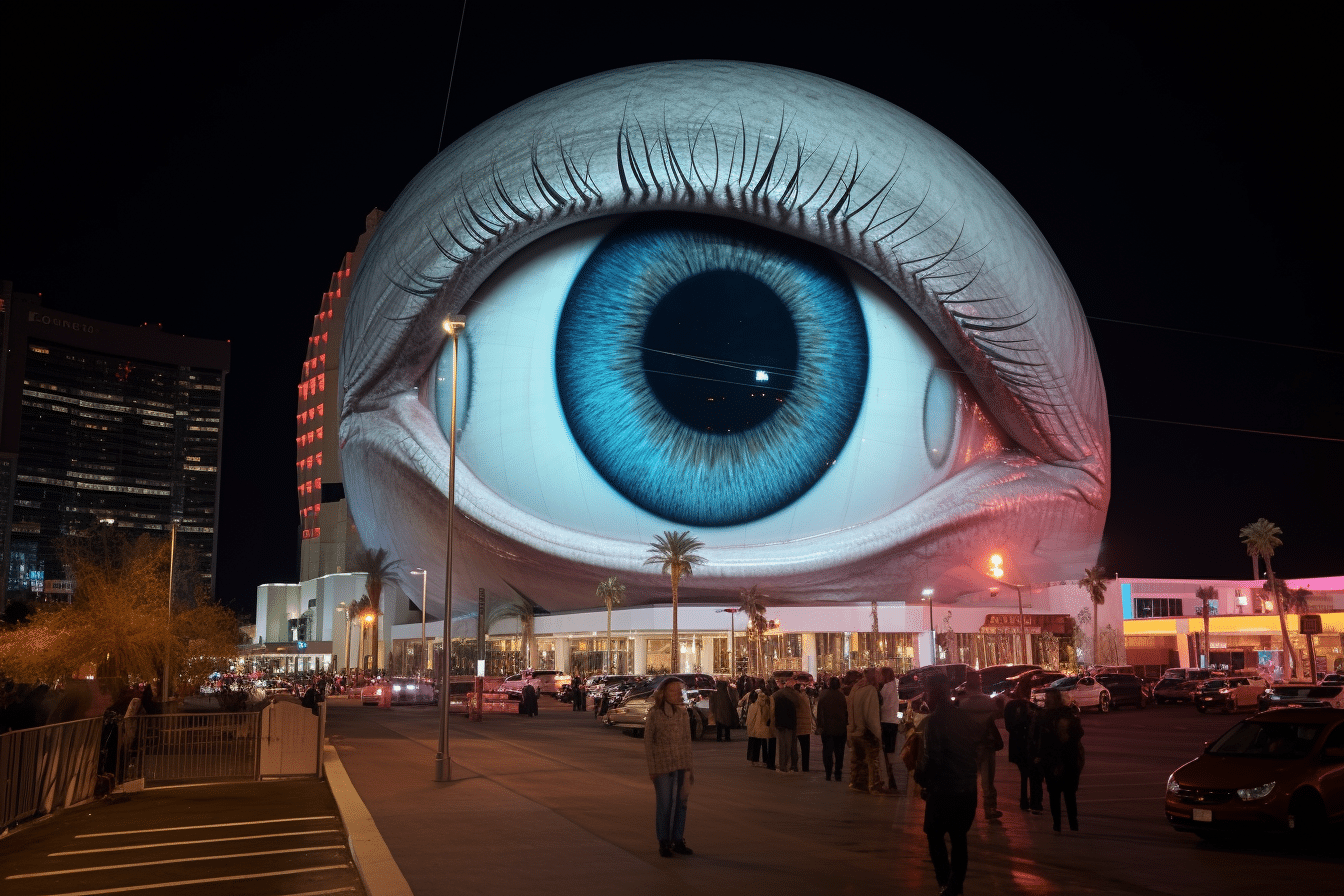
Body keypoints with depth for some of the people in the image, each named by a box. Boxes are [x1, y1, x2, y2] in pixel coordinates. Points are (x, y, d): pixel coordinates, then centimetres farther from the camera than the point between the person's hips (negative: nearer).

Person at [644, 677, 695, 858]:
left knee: (680, 804, 7)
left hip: (682, 766, 4)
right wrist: (652, 768, -5)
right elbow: (648, 742, -2)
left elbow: (687, 740, 12)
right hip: (662, 767, -4)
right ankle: (664, 843, 15)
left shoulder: (683, 713, 7)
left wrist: (689, 766, 10)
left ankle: (678, 841, 20)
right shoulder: (654, 714, -5)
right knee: (664, 805, 2)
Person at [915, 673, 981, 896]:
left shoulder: (933, 721, -18)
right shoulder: (967, 718, 2)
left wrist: (920, 778, -5)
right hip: (968, 789, 6)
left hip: (943, 791, -6)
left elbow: (932, 758, -22)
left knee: (935, 836, 10)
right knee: (959, 836, 17)